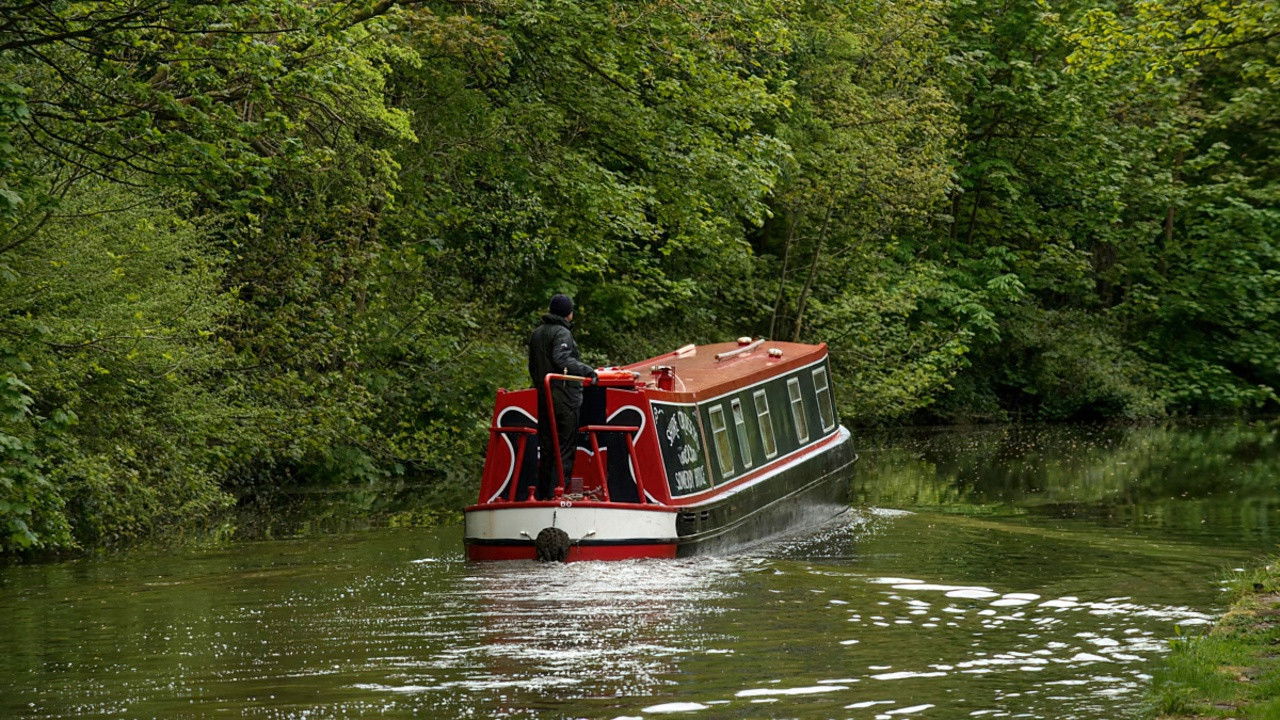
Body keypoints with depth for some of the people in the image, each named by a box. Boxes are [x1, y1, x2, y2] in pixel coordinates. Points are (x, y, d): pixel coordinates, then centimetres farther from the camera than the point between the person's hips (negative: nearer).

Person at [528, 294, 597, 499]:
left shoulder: (536, 334, 17)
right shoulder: (562, 333, -9)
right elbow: (561, 359, -26)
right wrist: (586, 370, -29)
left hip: (544, 398, 8)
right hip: (565, 399, -8)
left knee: (546, 447, 12)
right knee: (565, 447, -6)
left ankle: (542, 494, 13)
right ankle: (556, 493, -13)